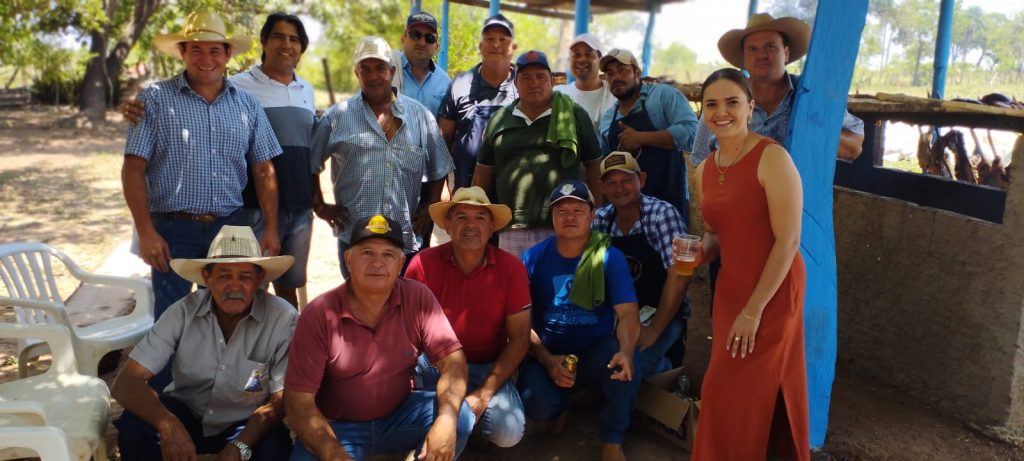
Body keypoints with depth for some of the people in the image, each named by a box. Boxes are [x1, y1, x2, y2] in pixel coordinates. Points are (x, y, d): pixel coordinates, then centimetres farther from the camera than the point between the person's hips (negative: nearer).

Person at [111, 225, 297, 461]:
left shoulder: (283, 319, -21)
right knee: (133, 428, -26)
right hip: (186, 413, 2)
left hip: (248, 424, -1)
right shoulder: (184, 312, -16)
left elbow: (280, 401, -15)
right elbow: (126, 382, -20)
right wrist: (169, 425, -39)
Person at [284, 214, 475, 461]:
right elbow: (298, 401, -18)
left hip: (400, 416, 2)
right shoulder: (319, 315, -17)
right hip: (337, 427, -2)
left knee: (460, 416, -22)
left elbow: (452, 360, -13)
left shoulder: (418, 298, -12)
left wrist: (446, 419, -32)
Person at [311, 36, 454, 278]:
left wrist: (430, 207, 8)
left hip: (406, 239, 2)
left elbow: (438, 170, 17)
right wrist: (320, 206, 5)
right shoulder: (337, 117, 6)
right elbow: (309, 166, 11)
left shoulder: (420, 116, 10)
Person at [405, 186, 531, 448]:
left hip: (487, 366, 0)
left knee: (508, 433, -24)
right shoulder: (424, 263, -11)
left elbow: (519, 338, -7)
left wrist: (484, 394, -15)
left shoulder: (511, 268, -10)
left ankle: (466, 414, 11)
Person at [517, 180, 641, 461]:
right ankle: (559, 402, 13)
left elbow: (627, 313, -14)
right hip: (547, 354, 0)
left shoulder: (610, 257, -6)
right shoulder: (533, 258, -4)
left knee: (624, 367, -33)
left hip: (597, 352, 0)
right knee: (537, 405, -28)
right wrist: (548, 361, -19)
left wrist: (626, 351, -35)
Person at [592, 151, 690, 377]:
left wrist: (654, 330, -20)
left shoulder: (662, 213, -12)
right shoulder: (599, 219, 1)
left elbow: (678, 276, -18)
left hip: (662, 315, -4)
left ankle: (667, 371, 4)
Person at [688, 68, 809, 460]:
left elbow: (788, 241, -19)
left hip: (772, 296, -6)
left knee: (735, 397, 1)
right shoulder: (704, 169, 6)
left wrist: (753, 310, -19)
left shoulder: (772, 158, -16)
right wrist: (700, 251, -5)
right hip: (729, 291, 6)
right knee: (730, 395, 14)